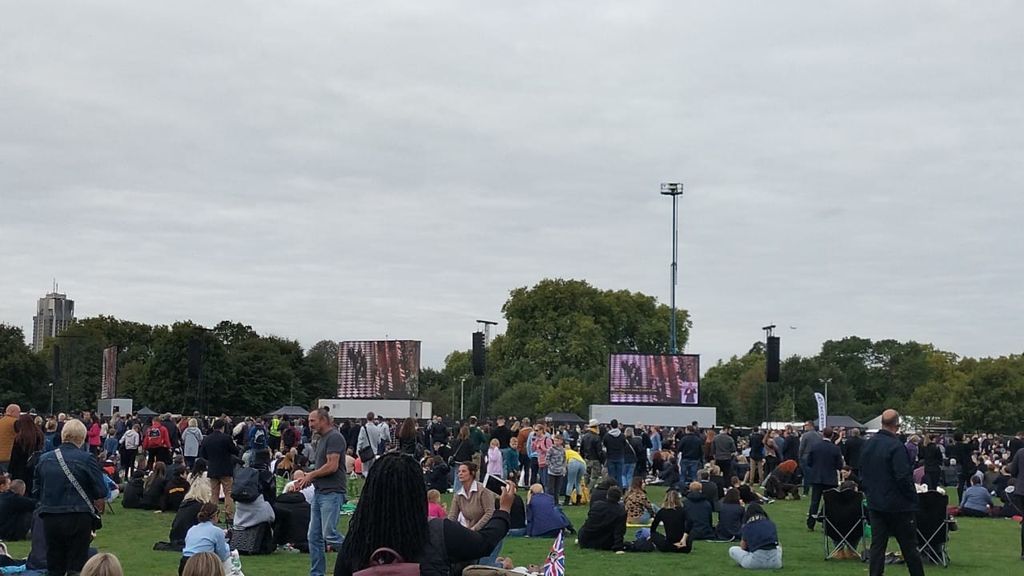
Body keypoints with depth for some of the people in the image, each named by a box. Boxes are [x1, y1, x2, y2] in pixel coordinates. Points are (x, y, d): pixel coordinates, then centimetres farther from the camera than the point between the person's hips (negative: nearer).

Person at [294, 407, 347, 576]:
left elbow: (332, 466, -19)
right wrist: (307, 479, 6)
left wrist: (310, 475, -7)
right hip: (319, 492, 10)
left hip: (332, 492, -10)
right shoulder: (322, 439, 19)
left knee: (329, 535, -13)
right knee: (314, 537, 8)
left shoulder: (334, 437, -12)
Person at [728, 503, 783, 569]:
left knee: (732, 550, 23)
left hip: (755, 563, -3)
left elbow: (743, 547, 15)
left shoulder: (747, 526, 7)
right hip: (774, 563, 3)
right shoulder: (771, 524, 15)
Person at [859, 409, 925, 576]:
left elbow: (862, 475, 14)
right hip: (898, 505, -6)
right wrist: (913, 498, -8)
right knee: (909, 546, 4)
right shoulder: (896, 446, -18)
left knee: (877, 545, 7)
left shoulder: (868, 445, 5)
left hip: (875, 504, 6)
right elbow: (903, 477, -21)